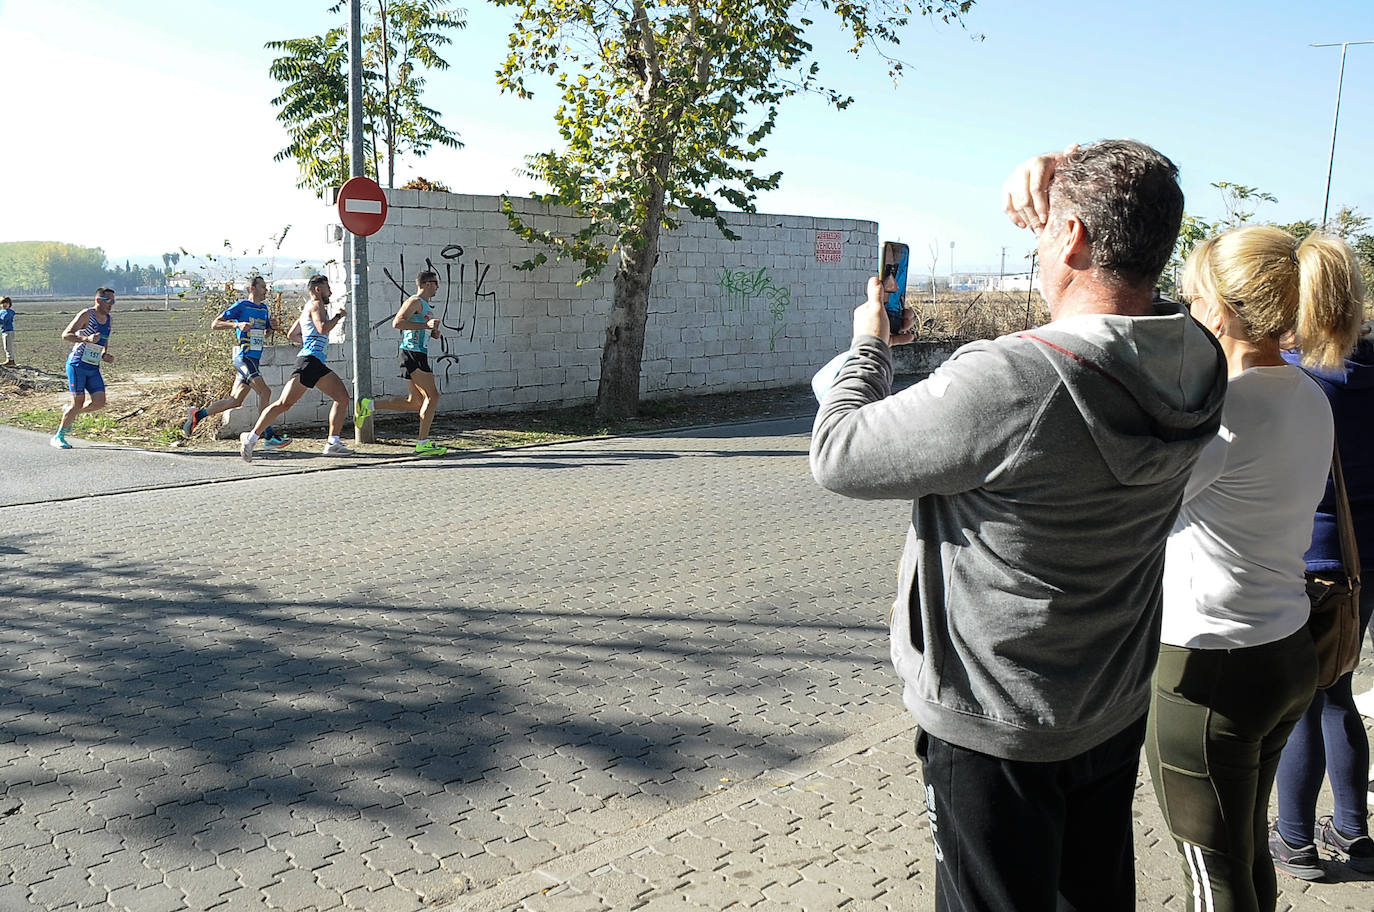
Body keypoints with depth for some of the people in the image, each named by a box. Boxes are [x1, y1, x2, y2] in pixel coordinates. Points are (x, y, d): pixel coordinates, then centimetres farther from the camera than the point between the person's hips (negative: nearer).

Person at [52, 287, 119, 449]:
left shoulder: (109, 320, 11)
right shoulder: (86, 315, -10)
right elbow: (65, 335, -14)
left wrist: (105, 355, 10)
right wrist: (86, 339, -28)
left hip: (94, 368, 7)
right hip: (77, 364, -6)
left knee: (99, 402, -5)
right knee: (78, 402, -7)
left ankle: (69, 411, 24)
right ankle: (58, 437, 10)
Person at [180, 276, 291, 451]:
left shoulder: (264, 309, 17)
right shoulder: (241, 306, -5)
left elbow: (268, 331, 28)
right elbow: (214, 324, -6)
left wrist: (273, 327, 5)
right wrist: (237, 324, -22)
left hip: (254, 360, 8)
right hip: (243, 357, -8)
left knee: (235, 400, 9)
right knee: (265, 391, -19)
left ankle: (197, 415, 24)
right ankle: (269, 437, -20)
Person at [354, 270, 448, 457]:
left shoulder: (427, 305, 22)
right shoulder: (415, 301, -8)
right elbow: (397, 322, -20)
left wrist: (432, 332, 13)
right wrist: (426, 325, -24)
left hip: (419, 355, 10)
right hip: (413, 355, -10)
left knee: (414, 402, 8)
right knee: (432, 396, -10)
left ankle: (369, 405, 12)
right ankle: (423, 444, -8)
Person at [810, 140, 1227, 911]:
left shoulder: (1009, 383, -33)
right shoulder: (1199, 366, -10)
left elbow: (839, 456, -19)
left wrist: (870, 345, -2)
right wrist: (1071, 186, 3)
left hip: (999, 732, -7)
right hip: (1116, 712, 7)